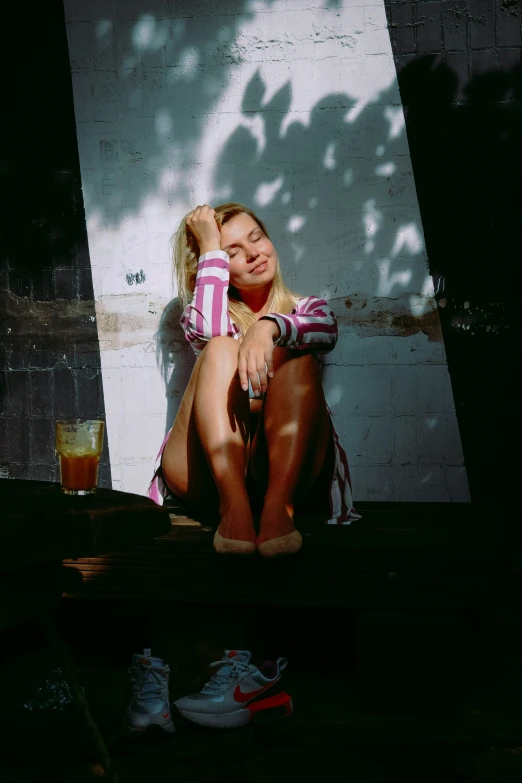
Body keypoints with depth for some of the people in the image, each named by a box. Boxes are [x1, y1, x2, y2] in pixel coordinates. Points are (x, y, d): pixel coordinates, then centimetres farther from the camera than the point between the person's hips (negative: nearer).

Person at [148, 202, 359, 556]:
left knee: (294, 355, -21)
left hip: (283, 469, 0)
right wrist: (211, 248, 2)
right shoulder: (214, 315, 21)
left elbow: (326, 332, -7)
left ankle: (278, 507, -43)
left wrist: (269, 327, -29)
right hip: (205, 472, 0)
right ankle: (233, 506, -43)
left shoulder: (308, 309, 21)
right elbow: (206, 330, -7)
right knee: (221, 348, -21)